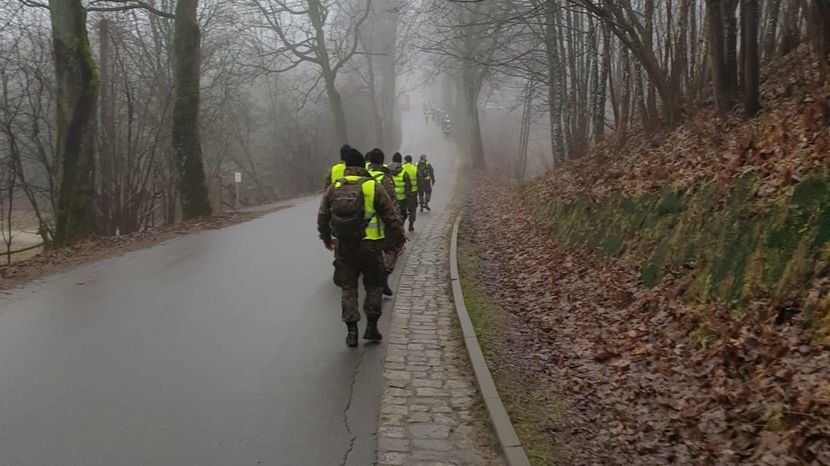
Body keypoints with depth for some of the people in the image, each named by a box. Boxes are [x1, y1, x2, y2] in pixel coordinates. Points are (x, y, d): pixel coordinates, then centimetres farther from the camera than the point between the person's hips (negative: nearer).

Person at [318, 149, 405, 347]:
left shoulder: (334, 188, 2)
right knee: (373, 286, 15)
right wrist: (399, 240, 5)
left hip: (343, 247, 2)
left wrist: (326, 238, 26)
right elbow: (392, 217, -6)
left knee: (348, 288, 11)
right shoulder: (374, 187, -7)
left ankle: (351, 331, 7)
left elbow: (322, 217, 10)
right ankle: (371, 327, 13)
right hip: (370, 247, -2)